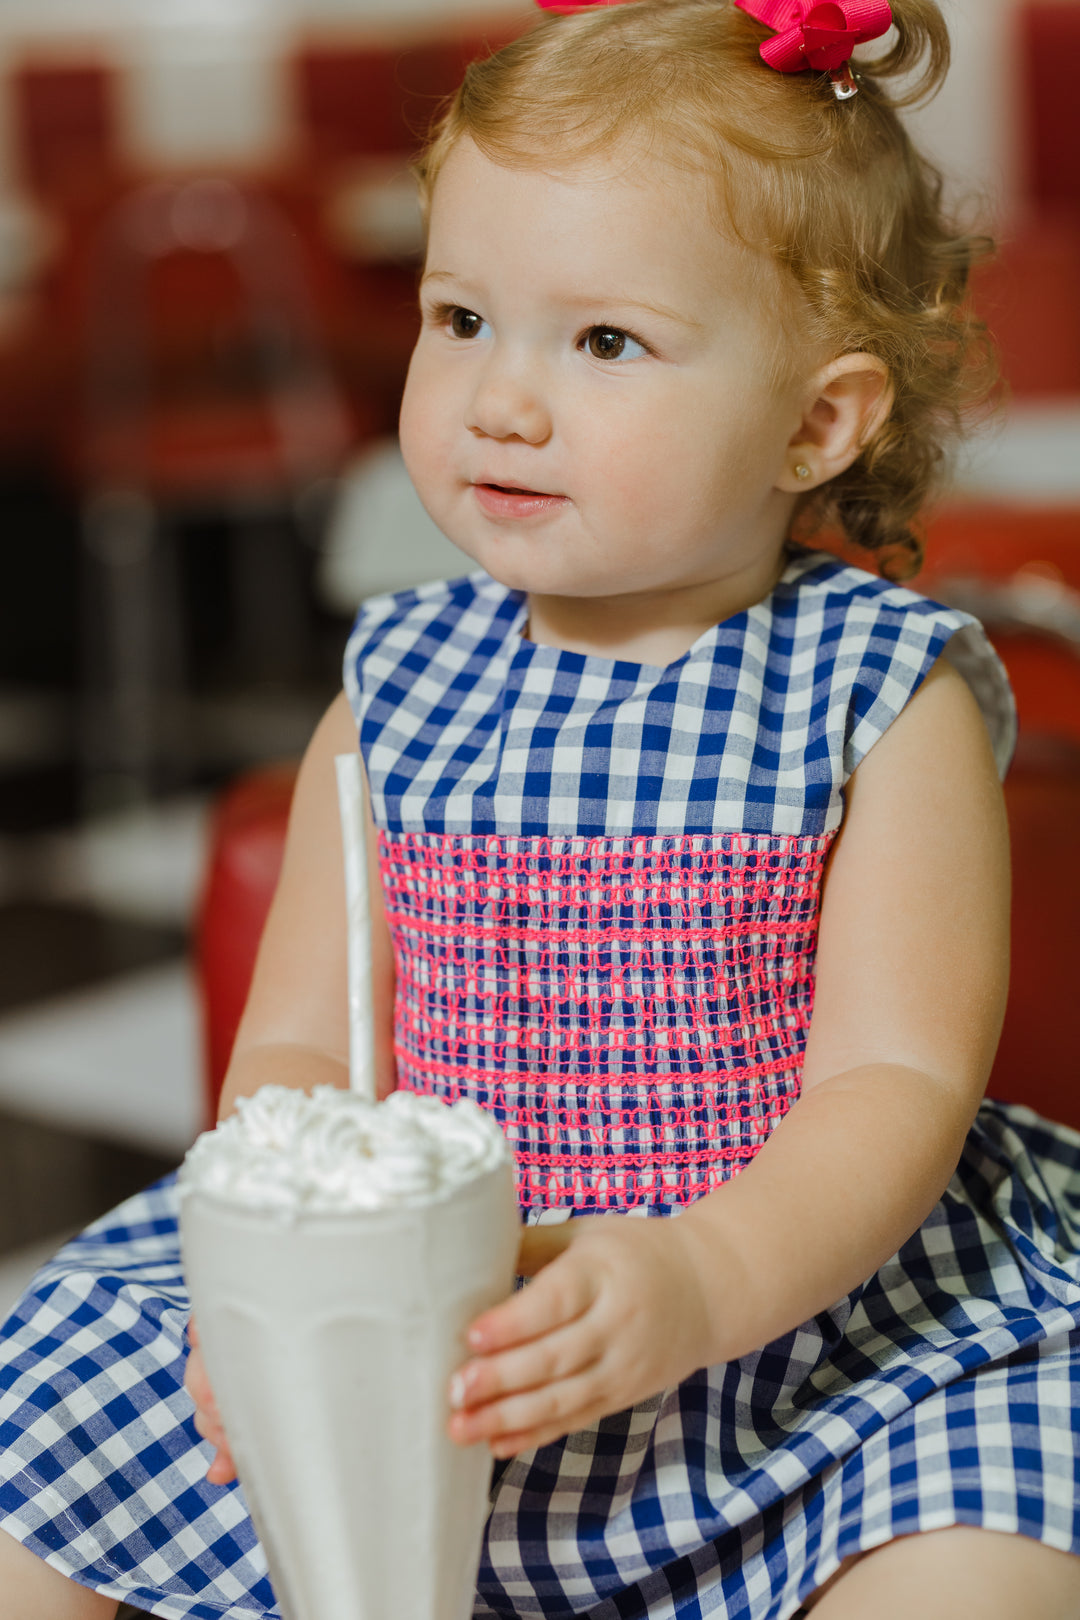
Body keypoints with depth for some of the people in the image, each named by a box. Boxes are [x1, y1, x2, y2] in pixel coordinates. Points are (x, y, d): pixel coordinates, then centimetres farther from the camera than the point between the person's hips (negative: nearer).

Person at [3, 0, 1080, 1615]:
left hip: (812, 1298, -3)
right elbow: (297, 1049, 4)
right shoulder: (397, 694, 3)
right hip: (411, 1331, 3)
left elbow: (899, 1086, -13)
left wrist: (698, 1281, -32)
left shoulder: (887, 695, -7)